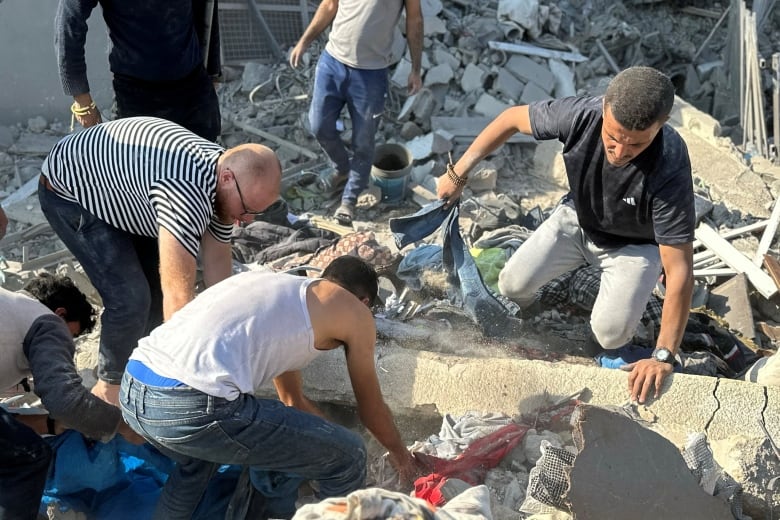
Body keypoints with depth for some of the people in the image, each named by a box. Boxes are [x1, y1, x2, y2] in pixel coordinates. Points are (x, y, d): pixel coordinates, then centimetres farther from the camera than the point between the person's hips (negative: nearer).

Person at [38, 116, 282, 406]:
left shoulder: (221, 184, -12)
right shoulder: (186, 191, -41)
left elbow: (218, 266, -5)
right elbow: (178, 296, -40)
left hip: (113, 184, 8)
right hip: (68, 190, -8)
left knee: (159, 284, 6)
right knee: (131, 298, -14)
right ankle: (111, 386, 10)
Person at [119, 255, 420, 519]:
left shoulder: (278, 288, 32)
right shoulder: (354, 310, 12)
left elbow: (293, 401, 42)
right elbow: (371, 407, 25)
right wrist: (400, 453, 44)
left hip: (132, 391, 9)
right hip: (192, 408, -9)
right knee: (347, 458, 8)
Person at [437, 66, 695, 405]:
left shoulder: (669, 173, -39)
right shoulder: (581, 115, -32)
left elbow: (680, 271, -34)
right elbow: (512, 119, -12)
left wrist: (664, 357, -34)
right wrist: (458, 172, -10)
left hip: (634, 244, -2)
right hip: (577, 219, 3)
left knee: (610, 335, -18)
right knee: (513, 286, -9)